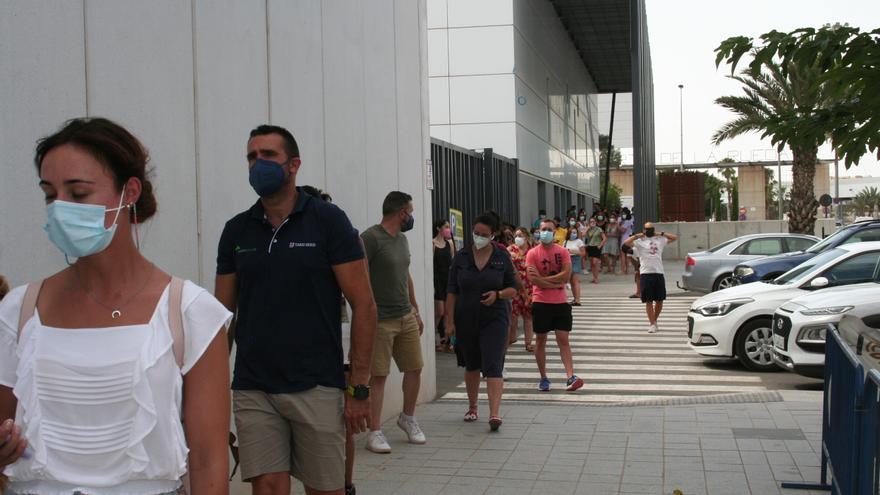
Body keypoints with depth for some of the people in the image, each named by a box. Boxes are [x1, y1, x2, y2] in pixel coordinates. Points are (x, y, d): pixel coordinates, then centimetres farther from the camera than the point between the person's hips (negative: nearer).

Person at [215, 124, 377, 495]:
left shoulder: (327, 221, -4)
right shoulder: (236, 231, 7)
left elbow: (363, 305, -6)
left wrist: (359, 388, -9)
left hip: (317, 388, -2)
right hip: (253, 391, 3)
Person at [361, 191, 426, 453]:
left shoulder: (402, 239, 14)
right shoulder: (370, 238, -13)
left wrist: (416, 311, 23)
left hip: (407, 317, 8)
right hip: (380, 320, -8)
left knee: (415, 368, 11)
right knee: (378, 376, -3)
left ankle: (408, 418, 31)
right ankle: (375, 432, 4)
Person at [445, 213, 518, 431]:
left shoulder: (502, 257, -1)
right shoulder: (461, 257, 1)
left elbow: (513, 289, 5)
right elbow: (452, 291, 3)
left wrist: (498, 294, -17)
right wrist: (450, 321, -2)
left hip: (494, 319, -2)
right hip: (466, 320, 2)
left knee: (493, 365, -13)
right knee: (471, 365, 16)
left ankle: (495, 413, -19)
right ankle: (472, 407, 32)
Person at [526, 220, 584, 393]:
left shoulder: (563, 251, 4)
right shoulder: (532, 253, -2)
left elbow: (566, 274, -9)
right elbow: (534, 280, -13)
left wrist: (543, 279, -14)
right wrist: (556, 283, -12)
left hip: (561, 302, 1)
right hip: (541, 302, -1)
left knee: (563, 340, -1)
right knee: (541, 340, 5)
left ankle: (571, 377, -7)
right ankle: (544, 378, 14)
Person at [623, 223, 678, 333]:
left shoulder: (660, 240, 15)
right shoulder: (639, 241, 2)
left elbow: (675, 237, 18)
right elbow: (626, 243, -12)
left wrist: (662, 234, 8)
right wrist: (637, 236, -8)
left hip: (659, 273, 4)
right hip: (646, 273, -3)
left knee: (660, 300, 9)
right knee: (649, 301, -1)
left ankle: (654, 320, 28)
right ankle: (652, 324, 4)